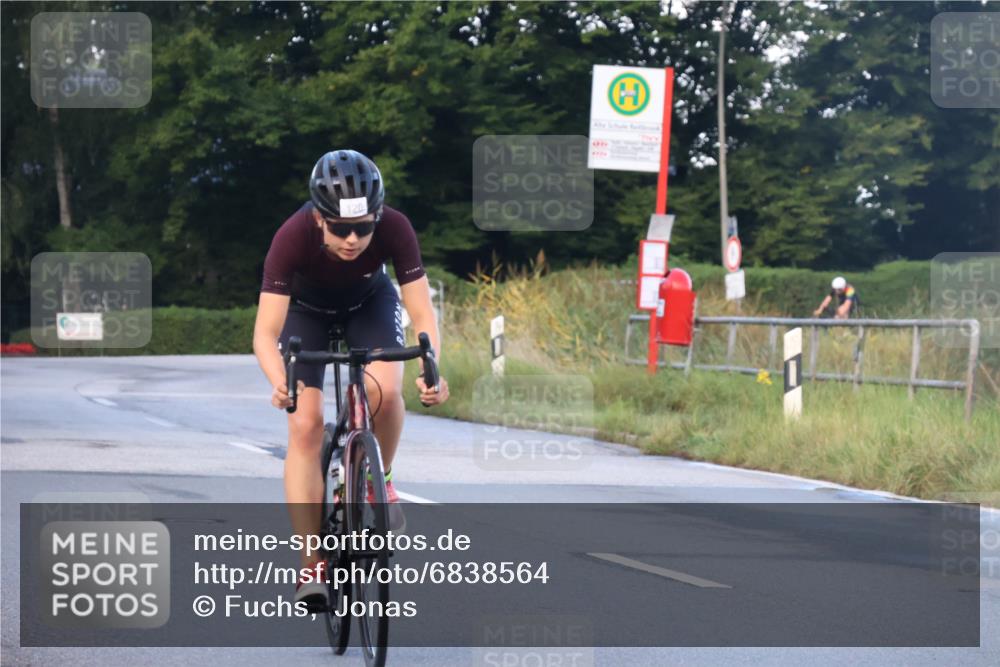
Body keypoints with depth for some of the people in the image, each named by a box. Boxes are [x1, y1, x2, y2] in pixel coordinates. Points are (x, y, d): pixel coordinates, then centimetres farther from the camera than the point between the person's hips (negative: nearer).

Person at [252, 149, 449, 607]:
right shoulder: (293, 237, -38)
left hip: (370, 303, 1)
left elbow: (422, 314, -31)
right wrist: (280, 382, -59)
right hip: (306, 310, -1)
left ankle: (379, 478, 2)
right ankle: (312, 565, -11)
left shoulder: (395, 229, -34)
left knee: (384, 391, -29)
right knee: (305, 425, -16)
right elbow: (266, 332, -40)